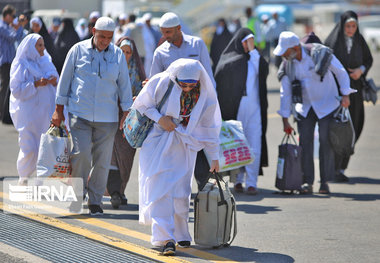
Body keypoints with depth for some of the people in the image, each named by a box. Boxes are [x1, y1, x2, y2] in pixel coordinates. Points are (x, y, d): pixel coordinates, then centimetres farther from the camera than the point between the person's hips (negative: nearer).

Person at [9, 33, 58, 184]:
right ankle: (24, 177, 9)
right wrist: (36, 84, -21)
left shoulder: (46, 62, 14)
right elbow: (16, 90, -11)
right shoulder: (21, 65, -5)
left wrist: (55, 82, -4)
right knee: (29, 146, -7)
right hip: (27, 112, -5)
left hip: (44, 111, 5)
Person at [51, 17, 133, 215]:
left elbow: (124, 85, 12)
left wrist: (126, 113, 7)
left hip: (107, 117, 2)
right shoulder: (78, 50, 1)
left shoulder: (118, 55, 6)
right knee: (81, 154, -14)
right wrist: (59, 110, 5)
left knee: (102, 160, 2)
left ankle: (95, 201, 13)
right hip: (80, 114, -2)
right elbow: (65, 79, 6)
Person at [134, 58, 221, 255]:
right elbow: (142, 104, -2)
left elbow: (209, 126, 2)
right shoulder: (161, 82, -15)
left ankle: (181, 233, 19)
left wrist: (214, 157, 5)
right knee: (160, 188, -11)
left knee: (180, 190, 0)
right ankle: (166, 238, -15)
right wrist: (159, 118, -17)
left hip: (184, 145, 2)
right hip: (158, 141, -2)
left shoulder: (204, 94, -8)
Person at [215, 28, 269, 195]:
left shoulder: (255, 58, 14)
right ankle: (238, 181, 11)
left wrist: (253, 51, -4)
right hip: (235, 109, -2)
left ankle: (251, 183, -5)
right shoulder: (229, 58, 5)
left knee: (254, 147, -5)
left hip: (253, 109, 2)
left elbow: (263, 71, -5)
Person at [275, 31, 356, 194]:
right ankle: (307, 182, -2)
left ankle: (325, 182, 4)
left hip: (327, 106, -3)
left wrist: (345, 94, -10)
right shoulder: (287, 64, -6)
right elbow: (285, 92, 1)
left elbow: (340, 72, -5)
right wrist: (285, 119, 1)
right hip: (304, 107, 3)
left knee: (326, 142, -5)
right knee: (305, 143, -6)